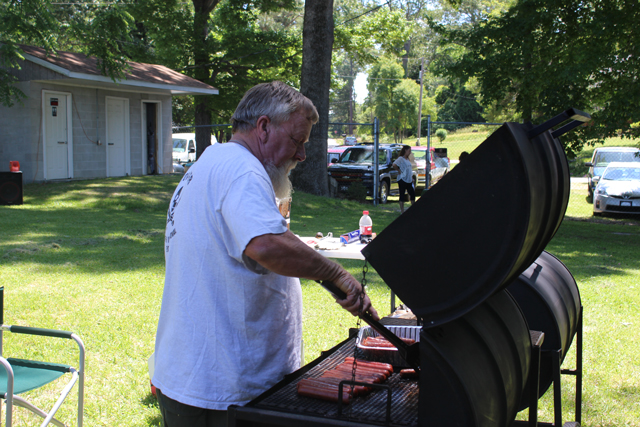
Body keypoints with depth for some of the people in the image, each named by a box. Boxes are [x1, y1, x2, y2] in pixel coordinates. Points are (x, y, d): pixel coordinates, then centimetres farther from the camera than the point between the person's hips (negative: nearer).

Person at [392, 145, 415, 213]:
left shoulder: (407, 159, 15)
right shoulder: (400, 159, -11)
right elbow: (394, 165, -27)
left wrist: (411, 177, 16)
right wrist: (399, 170, -14)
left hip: (409, 180, 8)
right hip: (402, 180, -8)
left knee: (412, 193, 10)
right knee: (402, 195, -2)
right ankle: (402, 211, 3)